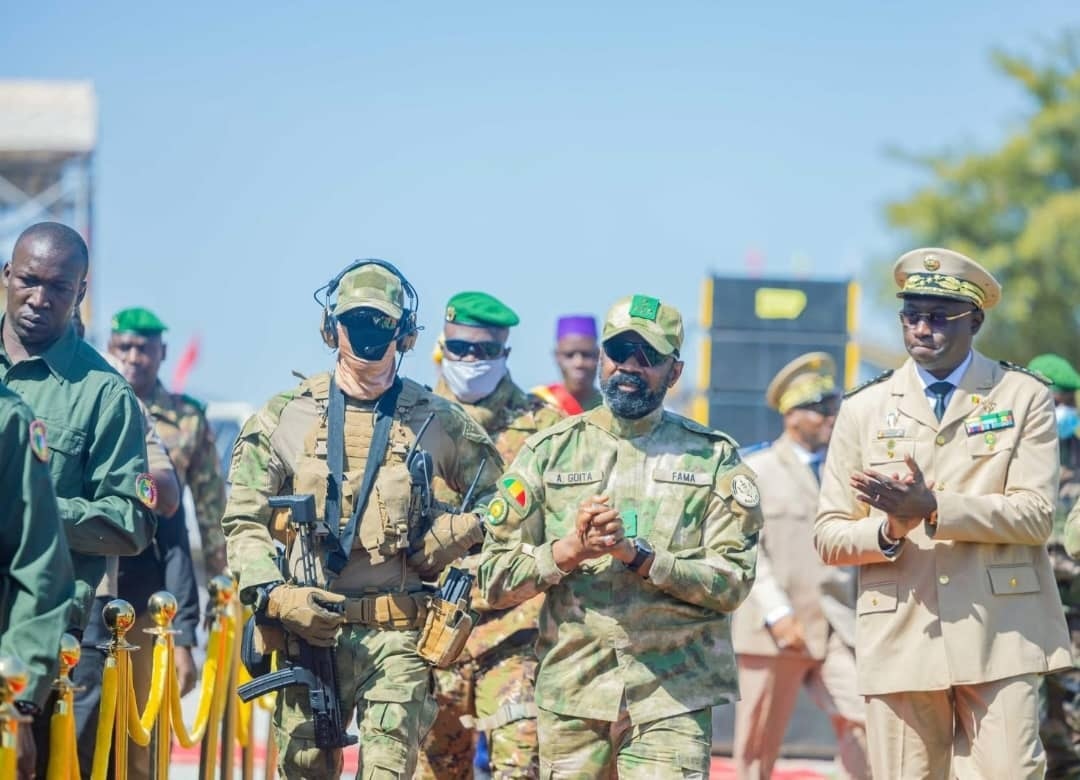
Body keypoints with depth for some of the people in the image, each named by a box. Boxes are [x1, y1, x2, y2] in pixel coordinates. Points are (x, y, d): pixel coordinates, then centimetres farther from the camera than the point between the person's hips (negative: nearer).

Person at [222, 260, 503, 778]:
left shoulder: (439, 423, 6)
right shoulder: (286, 416, 6)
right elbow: (244, 521, 7)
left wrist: (457, 534, -4)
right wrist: (272, 594, -9)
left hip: (400, 638, -1)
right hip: (309, 630, 1)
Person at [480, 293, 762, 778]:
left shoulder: (713, 458, 6)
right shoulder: (550, 451, 9)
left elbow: (733, 581, -3)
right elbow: (496, 582, 5)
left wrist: (637, 555, -14)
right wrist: (570, 549, -12)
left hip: (673, 699, -2)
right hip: (570, 696, 2)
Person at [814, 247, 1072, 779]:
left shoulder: (1023, 396, 6)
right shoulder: (864, 409, 12)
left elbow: (1035, 515, -5)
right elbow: (828, 537, 9)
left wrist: (935, 508, -17)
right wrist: (889, 530, -13)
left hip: (1000, 636, -2)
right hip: (900, 643, 2)